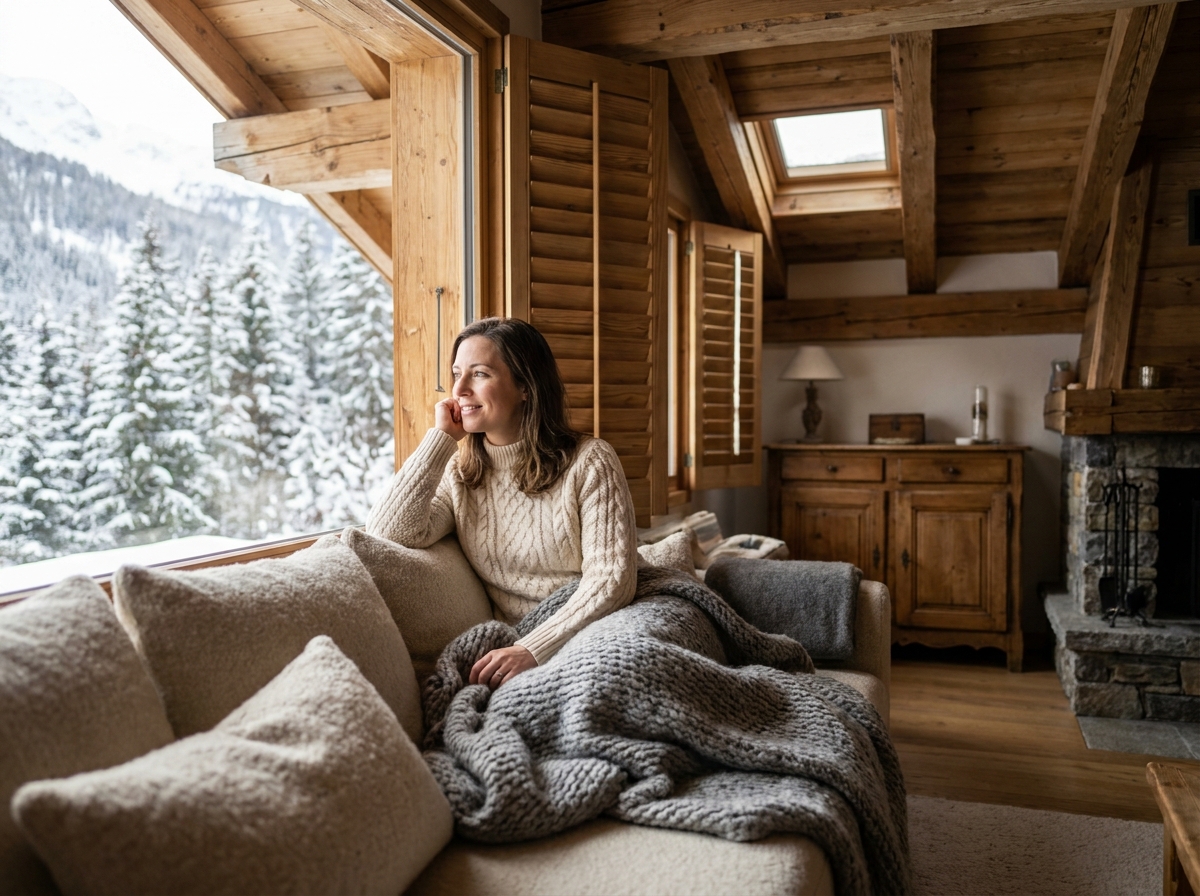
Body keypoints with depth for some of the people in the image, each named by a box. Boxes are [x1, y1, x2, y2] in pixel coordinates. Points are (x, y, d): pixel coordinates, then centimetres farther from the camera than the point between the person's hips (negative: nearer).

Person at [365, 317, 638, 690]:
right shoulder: (458, 473, 7)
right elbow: (388, 534, -9)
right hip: (508, 646, 4)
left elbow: (611, 578, -12)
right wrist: (441, 438, -7)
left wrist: (532, 650, -23)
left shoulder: (589, 462, -6)